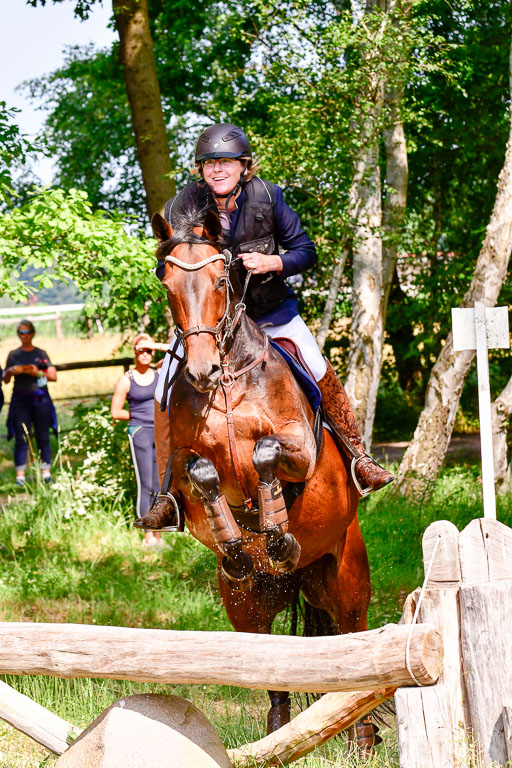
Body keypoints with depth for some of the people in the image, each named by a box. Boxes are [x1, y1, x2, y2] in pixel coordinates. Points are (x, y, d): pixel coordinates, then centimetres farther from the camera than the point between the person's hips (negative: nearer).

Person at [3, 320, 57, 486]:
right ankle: (20, 475, -7)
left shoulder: (41, 354, 9)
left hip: (40, 398, 0)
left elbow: (53, 376, 3)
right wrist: (11, 372, -11)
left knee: (43, 437, -1)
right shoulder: (13, 355, 11)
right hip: (20, 400, 0)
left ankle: (46, 472, 2)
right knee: (21, 438, -5)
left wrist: (38, 373, -13)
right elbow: (5, 380, 10)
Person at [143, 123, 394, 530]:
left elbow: (305, 251, -5)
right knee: (167, 390, -13)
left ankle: (359, 458, 17)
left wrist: (271, 262, -25)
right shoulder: (180, 209, -13)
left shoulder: (267, 197, -12)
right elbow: (165, 268, 1)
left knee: (323, 376, -3)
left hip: (270, 311, 0)